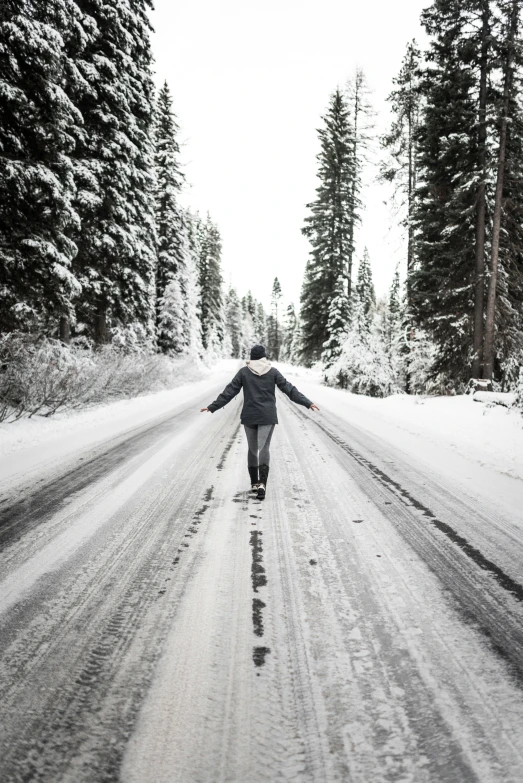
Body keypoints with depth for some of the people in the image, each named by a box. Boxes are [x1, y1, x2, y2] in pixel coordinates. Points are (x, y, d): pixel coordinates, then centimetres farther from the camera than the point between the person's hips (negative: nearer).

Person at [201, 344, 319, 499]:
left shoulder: (244, 372, 1)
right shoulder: (273, 371, 1)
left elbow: (229, 392, -1)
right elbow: (289, 389, -2)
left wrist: (213, 407, 4)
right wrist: (307, 403, 1)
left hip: (249, 416, 1)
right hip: (268, 416, -1)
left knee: (252, 448, 15)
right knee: (264, 448, -5)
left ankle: (254, 482, 21)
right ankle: (262, 482, -23)